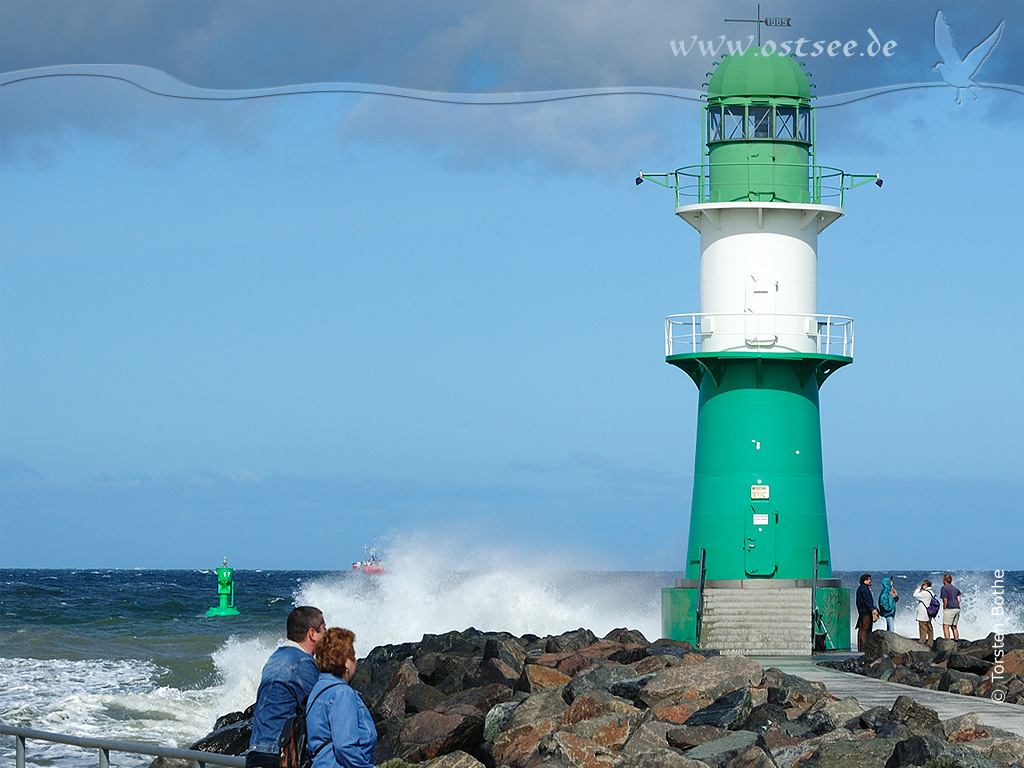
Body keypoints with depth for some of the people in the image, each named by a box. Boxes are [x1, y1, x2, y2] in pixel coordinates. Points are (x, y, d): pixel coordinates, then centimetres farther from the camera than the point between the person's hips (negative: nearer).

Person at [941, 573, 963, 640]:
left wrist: (944, 608, -2)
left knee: (945, 627, -8)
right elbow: (959, 600, 13)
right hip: (957, 608, 8)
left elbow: (945, 600, -11)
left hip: (949, 609, -8)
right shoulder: (955, 588, 18)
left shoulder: (944, 588, -4)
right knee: (954, 627, 15)